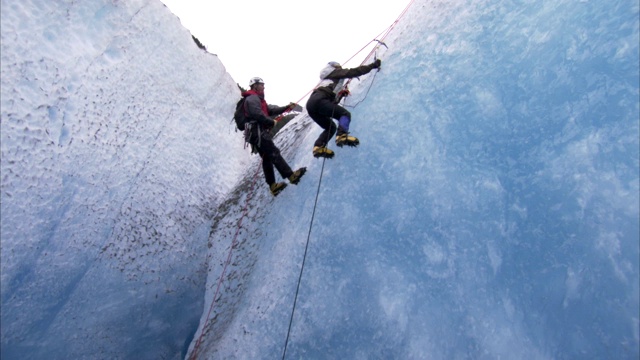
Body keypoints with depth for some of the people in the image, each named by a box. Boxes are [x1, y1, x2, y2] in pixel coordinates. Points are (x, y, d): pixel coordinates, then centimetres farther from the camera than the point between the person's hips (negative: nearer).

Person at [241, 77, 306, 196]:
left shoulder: (258, 99, 27)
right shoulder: (252, 98, -6)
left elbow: (271, 109, 18)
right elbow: (257, 114, -20)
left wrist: (287, 107, 9)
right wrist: (271, 122, -8)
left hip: (258, 132, 11)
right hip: (257, 131, -11)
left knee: (267, 158, 7)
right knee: (274, 153, -15)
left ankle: (273, 186, 6)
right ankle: (291, 176, -20)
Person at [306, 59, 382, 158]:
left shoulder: (325, 79, 39)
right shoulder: (336, 72, 19)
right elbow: (355, 72, 9)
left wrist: (341, 94, 31)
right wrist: (373, 65, 15)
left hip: (310, 103, 8)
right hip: (319, 101, -8)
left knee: (331, 127, 14)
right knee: (345, 114, -8)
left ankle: (318, 146, -7)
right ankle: (342, 135, -36)